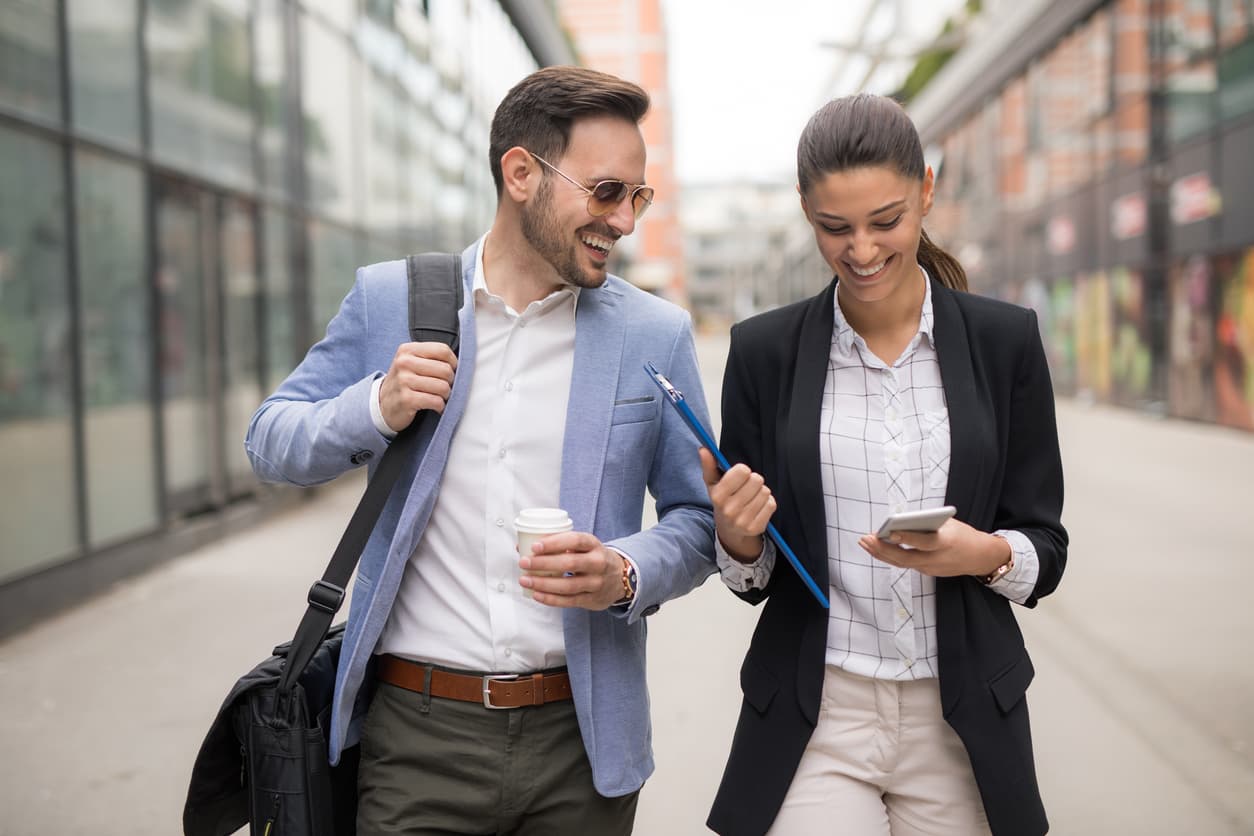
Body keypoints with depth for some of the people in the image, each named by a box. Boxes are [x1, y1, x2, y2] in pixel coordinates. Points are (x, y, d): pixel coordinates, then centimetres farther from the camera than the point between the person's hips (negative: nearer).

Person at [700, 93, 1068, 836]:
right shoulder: (764, 350, -1)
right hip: (814, 720, -1)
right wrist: (738, 537, -16)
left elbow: (1046, 548, 3)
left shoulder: (1005, 340, -1)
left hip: (963, 722, 1)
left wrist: (987, 554, -18)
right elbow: (749, 575, 5)